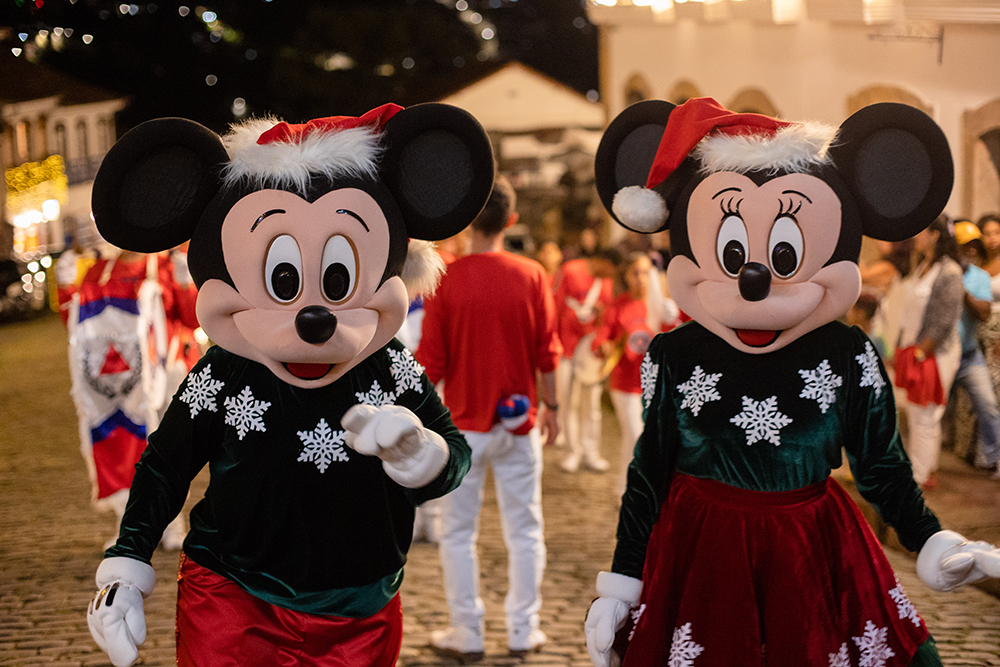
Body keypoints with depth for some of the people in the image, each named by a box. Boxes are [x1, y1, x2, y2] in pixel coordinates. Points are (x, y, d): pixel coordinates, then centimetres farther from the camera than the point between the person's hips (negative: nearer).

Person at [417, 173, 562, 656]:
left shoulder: (446, 280, -10)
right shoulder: (532, 276, -5)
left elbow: (432, 362, -7)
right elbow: (547, 352, -1)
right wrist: (551, 406, 12)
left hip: (464, 422, -2)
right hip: (520, 422, 2)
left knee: (458, 532, 9)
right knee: (524, 529, 11)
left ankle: (467, 632, 13)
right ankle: (523, 630, 16)